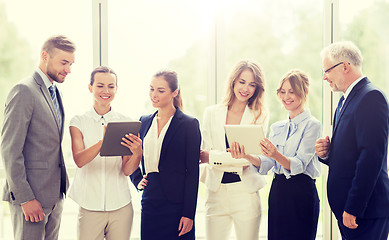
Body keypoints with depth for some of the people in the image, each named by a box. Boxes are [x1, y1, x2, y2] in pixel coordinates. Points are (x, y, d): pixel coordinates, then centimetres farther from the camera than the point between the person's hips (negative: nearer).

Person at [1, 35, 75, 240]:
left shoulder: (54, 92, 15)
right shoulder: (24, 91, -13)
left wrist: (61, 188, 14)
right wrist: (25, 198, -19)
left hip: (54, 195, 8)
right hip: (31, 195, -8)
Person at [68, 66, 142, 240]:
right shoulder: (78, 122, 1)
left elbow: (126, 170, 0)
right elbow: (79, 160, -15)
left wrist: (137, 154, -22)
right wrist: (102, 142, -33)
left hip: (121, 206, 1)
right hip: (90, 206, -1)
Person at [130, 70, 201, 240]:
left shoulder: (189, 124, -4)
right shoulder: (144, 122, 12)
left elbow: (192, 172, -7)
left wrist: (188, 213, -11)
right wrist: (137, 180, 4)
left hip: (176, 205, -4)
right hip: (149, 204, 5)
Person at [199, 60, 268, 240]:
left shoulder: (260, 116, 5)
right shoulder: (211, 113, 10)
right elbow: (205, 154, 3)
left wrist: (211, 157, -10)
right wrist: (238, 160, -12)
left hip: (245, 193, -1)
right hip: (216, 193, 1)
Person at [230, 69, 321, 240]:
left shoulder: (312, 125, -4)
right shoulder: (276, 128, 14)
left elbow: (299, 164, -16)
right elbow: (265, 165, 5)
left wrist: (277, 155, -34)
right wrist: (246, 156, -15)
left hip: (301, 193, -5)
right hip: (277, 191, 5)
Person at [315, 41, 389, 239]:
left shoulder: (372, 97, -14)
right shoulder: (346, 100, 18)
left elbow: (371, 156, -22)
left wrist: (353, 208, -23)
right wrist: (327, 153, 0)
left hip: (366, 209, -9)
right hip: (348, 207, 9)